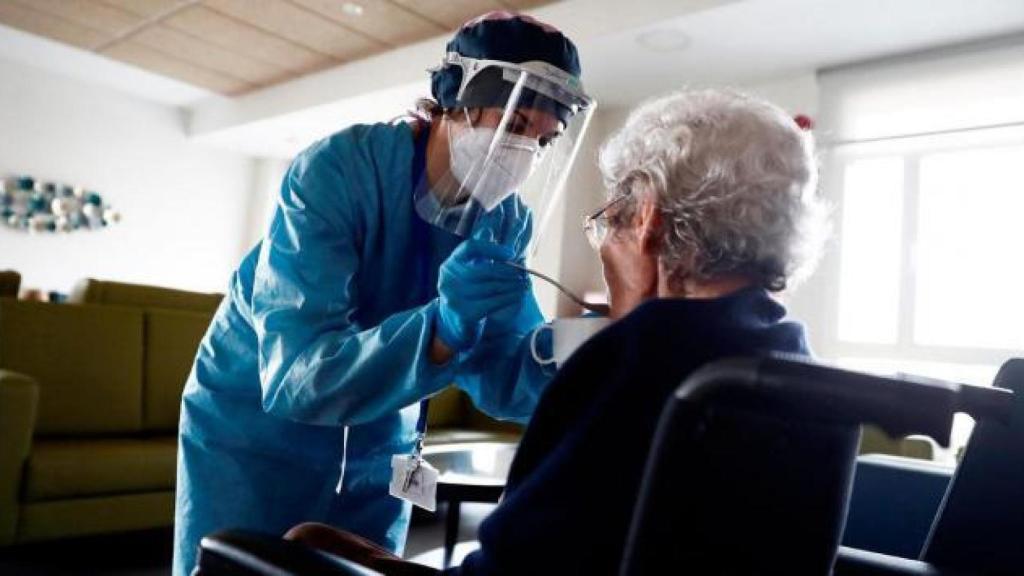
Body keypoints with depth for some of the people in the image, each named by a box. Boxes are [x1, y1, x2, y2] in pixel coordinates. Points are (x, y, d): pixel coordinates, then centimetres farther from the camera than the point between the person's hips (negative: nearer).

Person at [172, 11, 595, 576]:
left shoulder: (506, 221, -10)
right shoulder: (337, 169, -27)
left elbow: (498, 378, -15)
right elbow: (294, 376, -35)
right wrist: (443, 326, -49)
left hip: (378, 451, 5)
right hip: (253, 432, -4)